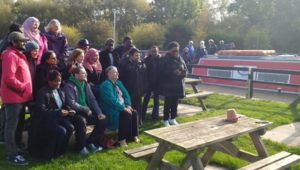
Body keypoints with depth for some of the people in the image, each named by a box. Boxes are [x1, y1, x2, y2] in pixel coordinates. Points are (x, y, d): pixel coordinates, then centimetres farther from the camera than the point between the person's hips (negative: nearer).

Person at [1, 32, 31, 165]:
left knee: (17, 124, 18)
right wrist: (23, 87, -18)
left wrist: (26, 88, 14)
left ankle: (16, 147, 31)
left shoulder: (18, 54, 16)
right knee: (11, 126, -3)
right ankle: (12, 154, 4)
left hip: (20, 96, 10)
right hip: (14, 97, -10)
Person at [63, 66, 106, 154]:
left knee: (103, 120, -8)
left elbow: (92, 100, 8)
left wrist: (99, 113, -5)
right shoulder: (69, 86, -12)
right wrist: (86, 109, -18)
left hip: (87, 112, 7)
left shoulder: (86, 85, 10)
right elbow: (72, 103, -22)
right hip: (75, 113, -7)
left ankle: (90, 142, 4)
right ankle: (81, 146, -15)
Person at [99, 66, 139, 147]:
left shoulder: (118, 83, 13)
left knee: (134, 112, -14)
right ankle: (122, 139, -19)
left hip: (122, 107, 8)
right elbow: (112, 100, -25)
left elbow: (126, 95, 10)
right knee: (126, 114, -29)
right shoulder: (106, 85, -15)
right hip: (111, 110, -8)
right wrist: (124, 108, -24)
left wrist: (128, 105, -7)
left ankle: (134, 135, -3)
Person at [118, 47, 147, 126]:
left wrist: (144, 89, 5)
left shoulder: (142, 64, 7)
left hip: (138, 91, 4)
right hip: (128, 91, -4)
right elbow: (120, 77, -7)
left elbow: (145, 77, 10)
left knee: (138, 107, 12)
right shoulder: (124, 63, -5)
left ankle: (139, 122, 24)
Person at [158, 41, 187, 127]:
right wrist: (173, 72, -23)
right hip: (168, 85, -5)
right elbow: (162, 72, -15)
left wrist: (181, 72, -13)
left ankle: (173, 119, 24)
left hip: (178, 85, 5)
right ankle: (166, 120, 10)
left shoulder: (180, 59, 9)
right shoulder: (164, 59, -6)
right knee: (168, 103, -2)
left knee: (175, 103, 11)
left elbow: (185, 71, 10)